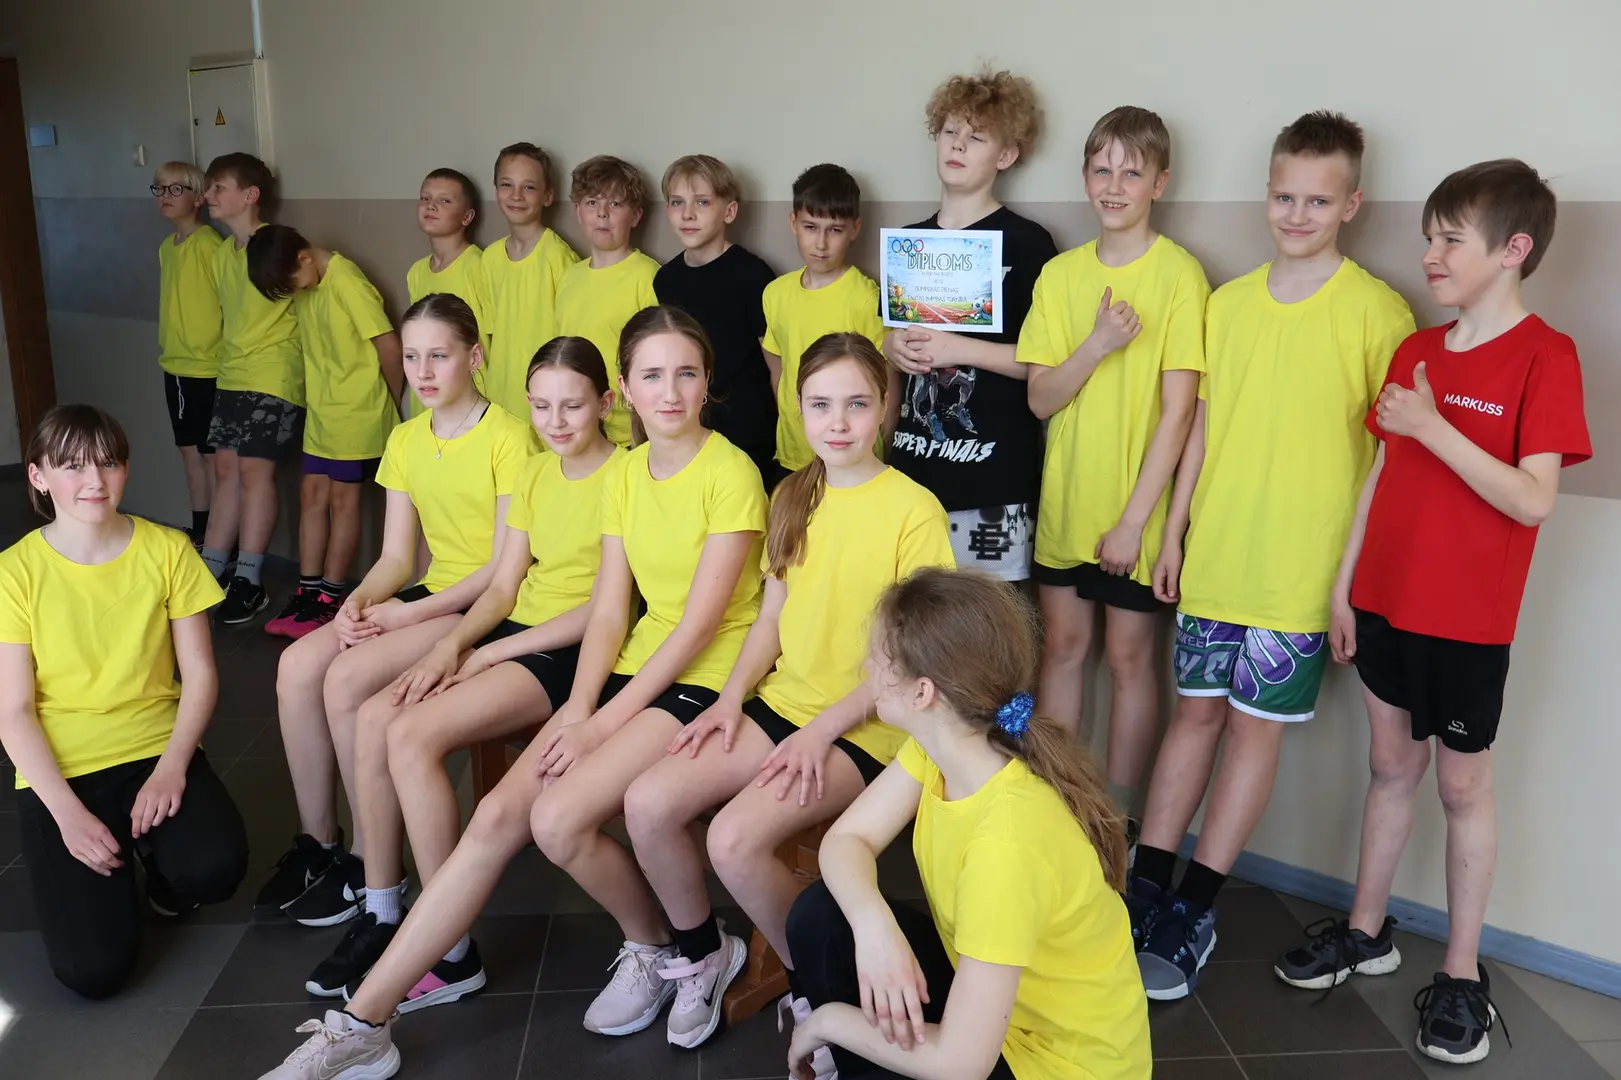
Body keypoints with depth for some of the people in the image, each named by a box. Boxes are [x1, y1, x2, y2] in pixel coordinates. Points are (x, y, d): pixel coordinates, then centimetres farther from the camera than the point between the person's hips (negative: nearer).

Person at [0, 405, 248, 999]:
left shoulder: (167, 550, -2)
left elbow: (199, 673, -1)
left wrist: (171, 768, -15)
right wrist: (67, 812, -16)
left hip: (157, 750, 2)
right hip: (59, 771, -1)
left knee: (215, 867, -29)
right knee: (95, 967, -17)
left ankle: (154, 850, 9)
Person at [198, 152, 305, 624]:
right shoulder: (221, 253, 12)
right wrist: (228, 359, 13)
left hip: (273, 377, -8)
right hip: (231, 376, 8)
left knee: (254, 468, -7)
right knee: (227, 467, 10)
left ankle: (248, 581, 0)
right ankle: (211, 568, 17)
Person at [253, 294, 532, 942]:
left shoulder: (507, 436, -11)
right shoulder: (405, 441, 11)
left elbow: (506, 566, -15)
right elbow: (396, 557, 9)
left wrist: (408, 613, -18)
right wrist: (359, 601, -12)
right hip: (429, 595, 7)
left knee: (349, 677, -23)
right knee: (298, 664, -13)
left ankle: (371, 865, -7)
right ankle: (317, 841, 2)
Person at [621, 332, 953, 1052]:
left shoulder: (912, 509, -10)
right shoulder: (793, 498, 10)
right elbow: (771, 616, 13)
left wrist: (823, 730, -17)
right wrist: (731, 697, -2)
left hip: (864, 727, -6)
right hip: (779, 702, 6)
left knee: (735, 838, -26)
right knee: (648, 803, -14)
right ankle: (702, 953, 13)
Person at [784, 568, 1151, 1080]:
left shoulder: (1008, 841, -36)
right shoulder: (937, 743, -12)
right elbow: (846, 840, -7)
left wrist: (831, 1021, -17)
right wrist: (873, 924, -28)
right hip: (985, 986, 7)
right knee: (818, 917, -9)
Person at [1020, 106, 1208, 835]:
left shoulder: (1179, 274, -10)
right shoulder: (1060, 274, 4)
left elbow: (1178, 411, -12)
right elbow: (1040, 398, 0)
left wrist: (1134, 517, -15)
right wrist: (1097, 346, -18)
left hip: (1134, 508, -4)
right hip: (1063, 501, 4)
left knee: (1128, 655, 7)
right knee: (1061, 645, 13)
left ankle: (1119, 814, 22)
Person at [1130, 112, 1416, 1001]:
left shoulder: (1376, 312, -5)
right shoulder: (1227, 302, 8)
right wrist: (1173, 533, 9)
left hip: (1302, 570, -3)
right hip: (1213, 558, 4)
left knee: (1257, 727, 5)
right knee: (1196, 712, 10)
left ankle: (1193, 914, 16)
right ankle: (1146, 892, 19)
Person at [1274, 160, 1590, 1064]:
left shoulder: (1545, 356, -12)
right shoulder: (1414, 351, 7)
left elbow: (1532, 500, -19)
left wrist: (1430, 425, -24)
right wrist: (1343, 589, 8)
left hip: (1467, 622, -5)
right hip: (1386, 604, 5)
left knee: (1463, 785, 7)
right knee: (1393, 765, 17)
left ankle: (1463, 973, 22)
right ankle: (1368, 930, 31)